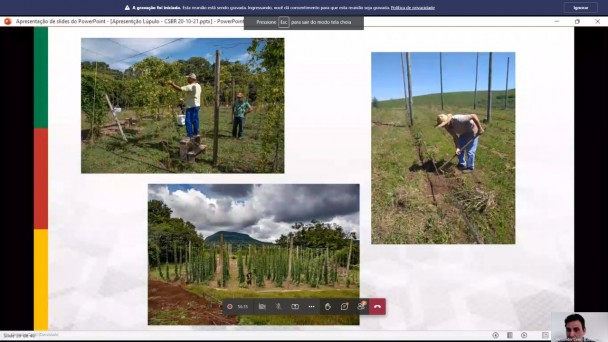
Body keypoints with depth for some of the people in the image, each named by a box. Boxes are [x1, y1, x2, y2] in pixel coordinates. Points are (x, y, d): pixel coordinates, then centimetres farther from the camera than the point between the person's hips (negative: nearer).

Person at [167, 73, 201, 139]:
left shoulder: (191, 86, -19)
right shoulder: (198, 86, 12)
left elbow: (180, 89, -24)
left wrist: (172, 84, -16)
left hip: (191, 106, -10)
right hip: (196, 105, 10)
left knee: (188, 121, -8)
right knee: (195, 121, 14)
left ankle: (190, 136, -11)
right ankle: (196, 134, 20)